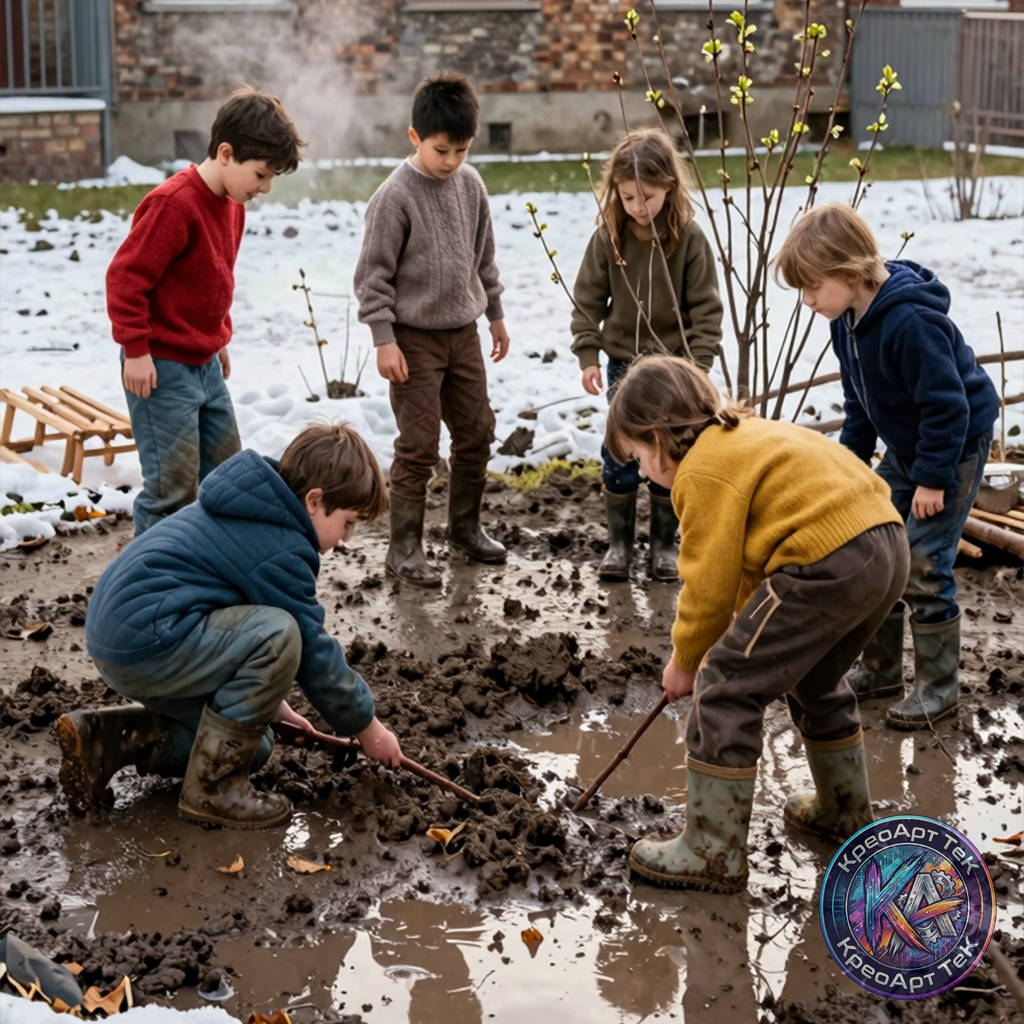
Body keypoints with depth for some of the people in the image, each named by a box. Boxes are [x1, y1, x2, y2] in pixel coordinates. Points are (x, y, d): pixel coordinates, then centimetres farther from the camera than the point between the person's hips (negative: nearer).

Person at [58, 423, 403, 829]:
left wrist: (267, 698, 30)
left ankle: (103, 740, 13)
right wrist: (365, 724, 4)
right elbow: (313, 652, -9)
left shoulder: (255, 512, 16)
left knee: (252, 745, 16)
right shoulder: (281, 550, -16)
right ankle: (211, 788, -12)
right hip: (144, 639, -11)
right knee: (279, 637, -24)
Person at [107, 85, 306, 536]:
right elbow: (125, 276, -20)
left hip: (205, 364, 10)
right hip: (162, 368, -9)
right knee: (174, 488, -8)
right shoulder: (174, 203, -21)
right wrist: (136, 350, -19)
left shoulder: (231, 203, 8)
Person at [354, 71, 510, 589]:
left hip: (463, 332, 6)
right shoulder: (395, 196, -15)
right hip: (415, 338, -6)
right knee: (418, 447, -4)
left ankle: (465, 526, 32)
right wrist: (384, 340, -16)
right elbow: (373, 274, -13)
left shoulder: (470, 184, 3)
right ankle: (404, 549, 6)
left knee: (477, 433, 14)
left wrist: (495, 313, 19)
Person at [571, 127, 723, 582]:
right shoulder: (608, 236, -7)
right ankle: (619, 544, 14)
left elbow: (705, 307, -8)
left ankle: (664, 545, 18)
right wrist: (588, 355, -5)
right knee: (618, 455, 1)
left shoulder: (688, 238, -12)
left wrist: (698, 363, -13)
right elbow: (588, 298, 1)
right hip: (623, 361, 1)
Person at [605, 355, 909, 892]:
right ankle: (844, 809, 49)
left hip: (826, 564, -11)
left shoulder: (704, 471, -6)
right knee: (813, 680, 32)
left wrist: (685, 661, 9)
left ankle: (713, 852, 2)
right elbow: (745, 560, 26)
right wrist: (747, 631, 22)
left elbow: (710, 582, -6)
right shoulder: (748, 435, 25)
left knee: (724, 687, -3)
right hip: (888, 545, 11)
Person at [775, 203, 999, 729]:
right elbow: (860, 401, 11)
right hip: (906, 447, 9)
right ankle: (880, 669, 21)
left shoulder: (910, 322, -33)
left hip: (956, 447, -9)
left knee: (924, 564, -8)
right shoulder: (848, 319, -4)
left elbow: (947, 405, -27)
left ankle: (938, 686, 5)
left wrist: (934, 477, -22)